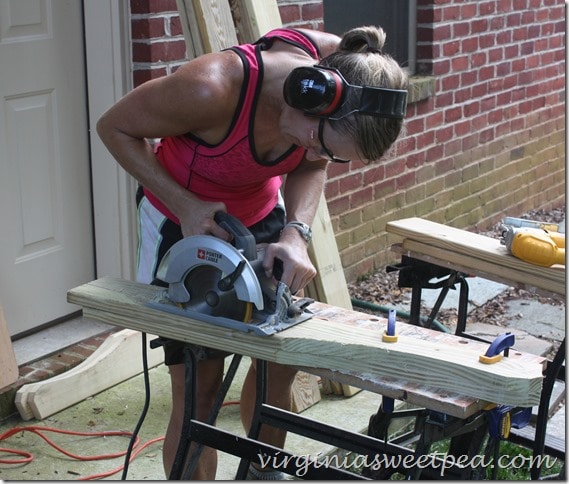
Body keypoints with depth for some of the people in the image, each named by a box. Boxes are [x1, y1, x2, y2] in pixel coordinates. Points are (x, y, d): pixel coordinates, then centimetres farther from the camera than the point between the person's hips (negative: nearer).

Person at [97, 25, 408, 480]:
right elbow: (115, 127, -21)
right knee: (198, 388, -2)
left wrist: (297, 233, -23)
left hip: (261, 213, 5)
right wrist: (186, 204, -29)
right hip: (184, 220, -5)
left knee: (280, 362, 11)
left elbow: (310, 167, -5)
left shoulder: (343, 69, -23)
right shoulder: (212, 86, -39)